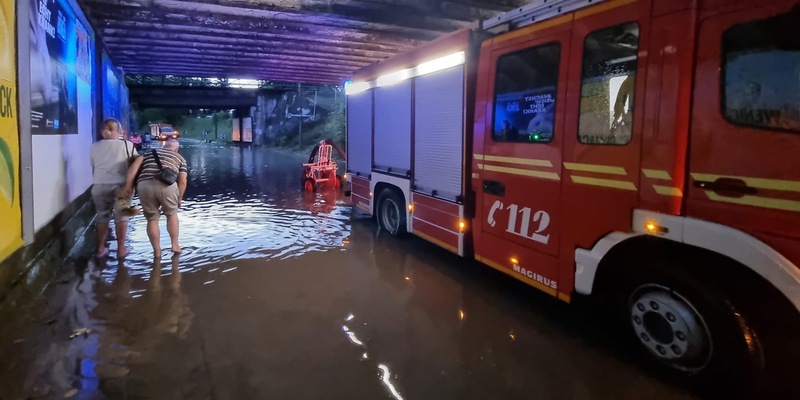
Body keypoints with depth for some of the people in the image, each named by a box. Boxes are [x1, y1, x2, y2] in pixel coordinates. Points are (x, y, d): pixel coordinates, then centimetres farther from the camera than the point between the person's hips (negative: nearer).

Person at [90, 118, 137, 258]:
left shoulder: (94, 147, 12)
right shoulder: (127, 145, 4)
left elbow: (93, 168, 16)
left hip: (99, 185, 3)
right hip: (120, 185, -2)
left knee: (102, 217, 14)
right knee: (121, 217, 7)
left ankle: (100, 249, 20)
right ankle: (121, 249, 11)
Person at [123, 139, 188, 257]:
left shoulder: (149, 153, 32)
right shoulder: (180, 158, 27)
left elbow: (135, 164, 13)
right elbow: (182, 181, 14)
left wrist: (128, 184, 8)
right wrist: (179, 198, 25)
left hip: (144, 185, 2)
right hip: (167, 185, -1)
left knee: (152, 219, 16)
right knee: (172, 214, 24)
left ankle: (157, 251, 25)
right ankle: (175, 245, 29)